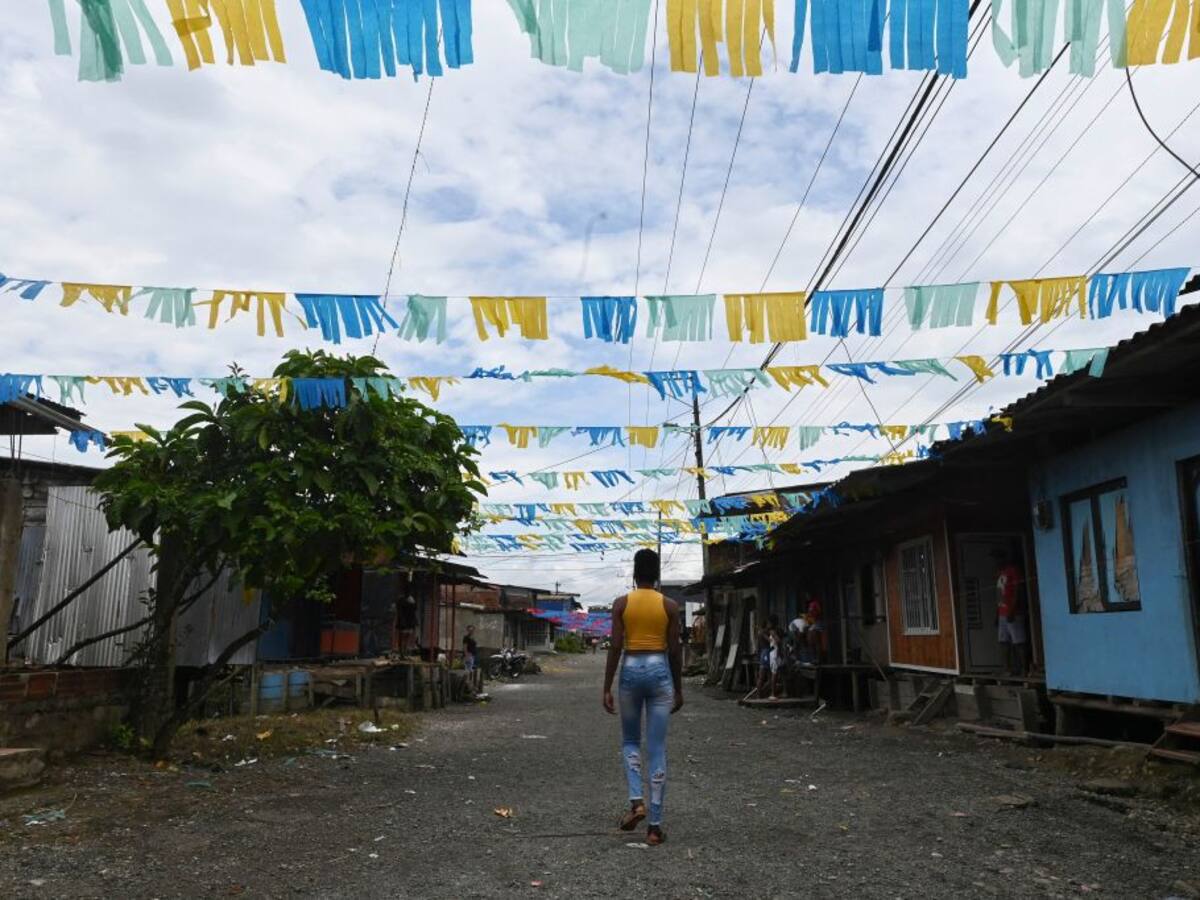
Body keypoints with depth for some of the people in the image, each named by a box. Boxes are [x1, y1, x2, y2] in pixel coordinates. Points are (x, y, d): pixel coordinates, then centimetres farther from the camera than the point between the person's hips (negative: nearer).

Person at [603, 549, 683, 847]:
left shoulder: (621, 603, -2)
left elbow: (615, 647, -5)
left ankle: (637, 801, 0)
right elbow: (674, 650, 0)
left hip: (631, 670, 0)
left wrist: (607, 688, -1)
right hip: (660, 671, 0)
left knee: (630, 741, 20)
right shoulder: (669, 606, -1)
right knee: (657, 750, 4)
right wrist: (678, 689, 9)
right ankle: (655, 826, 6)